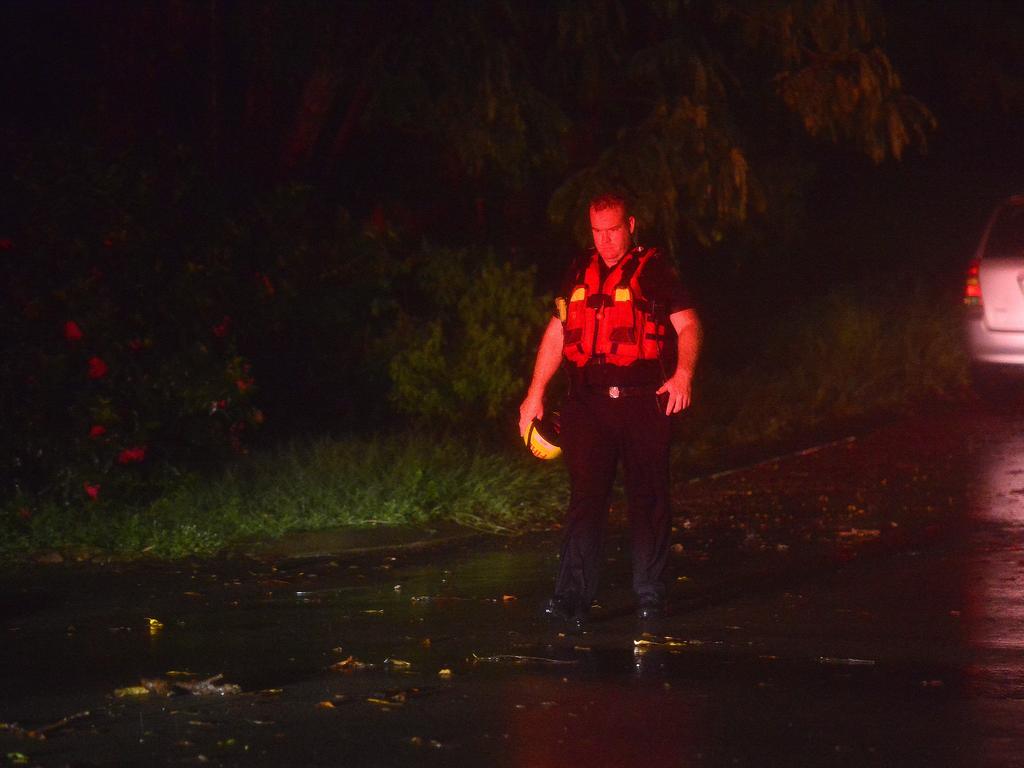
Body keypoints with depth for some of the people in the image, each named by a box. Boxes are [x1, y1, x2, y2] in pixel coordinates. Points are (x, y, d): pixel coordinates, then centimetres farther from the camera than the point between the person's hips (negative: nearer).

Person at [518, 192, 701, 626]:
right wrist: (535, 393, 16)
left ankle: (650, 594, 10)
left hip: (644, 401, -3)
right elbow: (557, 333, 20)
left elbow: (688, 325, -4)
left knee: (648, 499, 2)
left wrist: (683, 374, -22)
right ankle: (573, 596, -10)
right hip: (588, 403, 3)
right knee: (586, 496, -5)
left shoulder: (654, 271, 2)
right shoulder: (579, 274, 14)